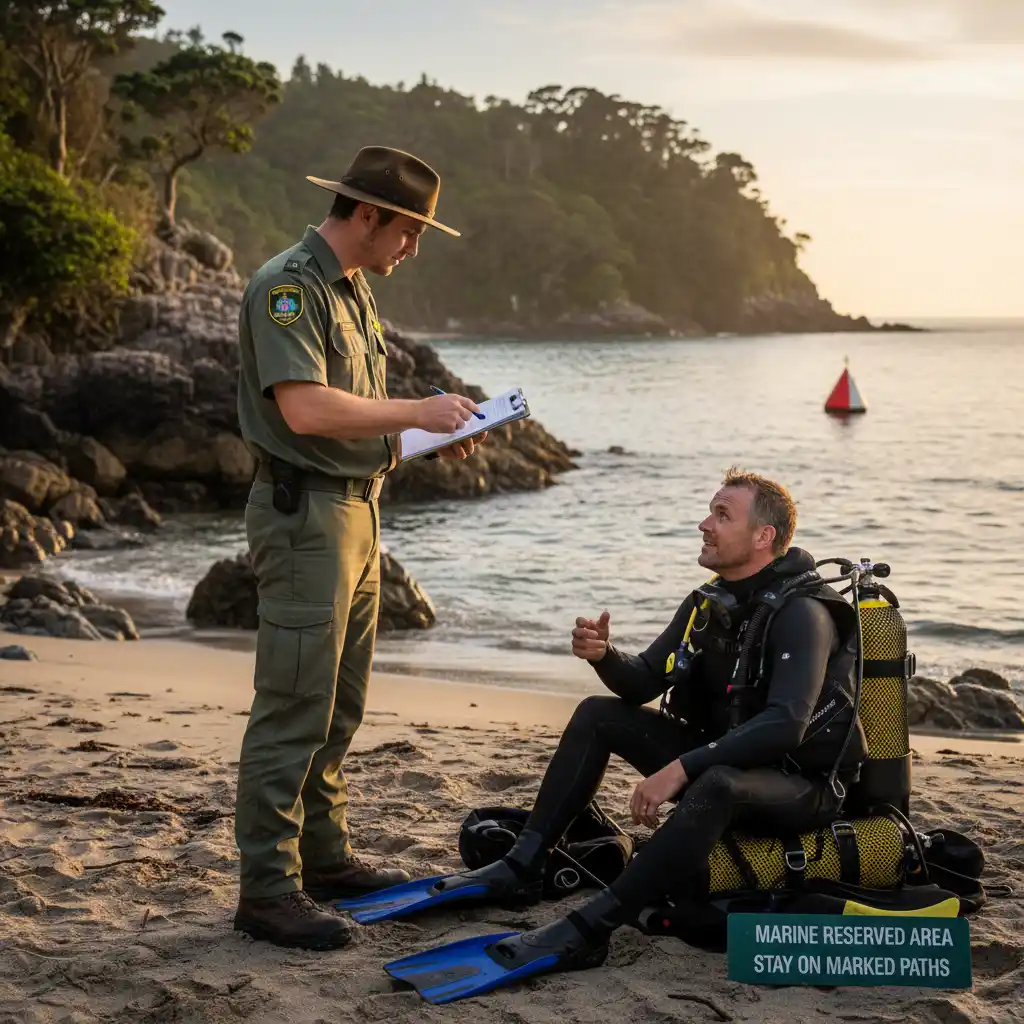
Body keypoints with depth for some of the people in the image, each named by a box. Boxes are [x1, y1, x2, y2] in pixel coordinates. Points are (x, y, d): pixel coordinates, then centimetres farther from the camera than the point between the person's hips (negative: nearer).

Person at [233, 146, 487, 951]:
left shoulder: (354, 289, 17)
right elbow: (305, 407, -25)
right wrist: (417, 412, -17)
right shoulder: (288, 286, -13)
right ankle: (267, 891, -2)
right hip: (304, 512, -10)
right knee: (292, 709, -8)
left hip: (356, 508, 10)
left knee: (339, 708, 16)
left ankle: (325, 857, 26)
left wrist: (435, 436, 6)